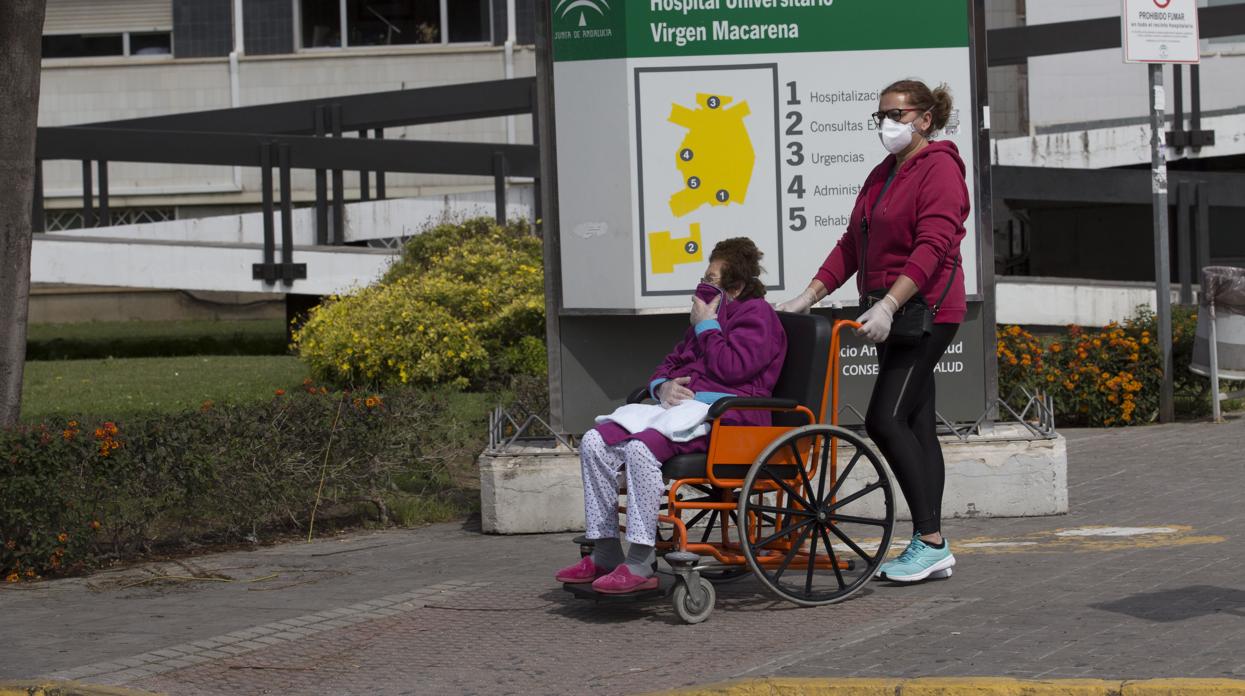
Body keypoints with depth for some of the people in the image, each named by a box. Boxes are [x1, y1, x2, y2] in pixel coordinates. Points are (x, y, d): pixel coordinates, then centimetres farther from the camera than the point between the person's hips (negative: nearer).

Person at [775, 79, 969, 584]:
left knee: (885, 419, -15)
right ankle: (932, 548, 10)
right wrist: (808, 296, 10)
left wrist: (888, 304, -28)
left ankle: (930, 541, -11)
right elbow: (852, 244, 19)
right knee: (915, 425, 8)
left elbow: (933, 245, -20)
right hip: (893, 315, 9)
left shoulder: (939, 168, -9)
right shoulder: (883, 174, 19)